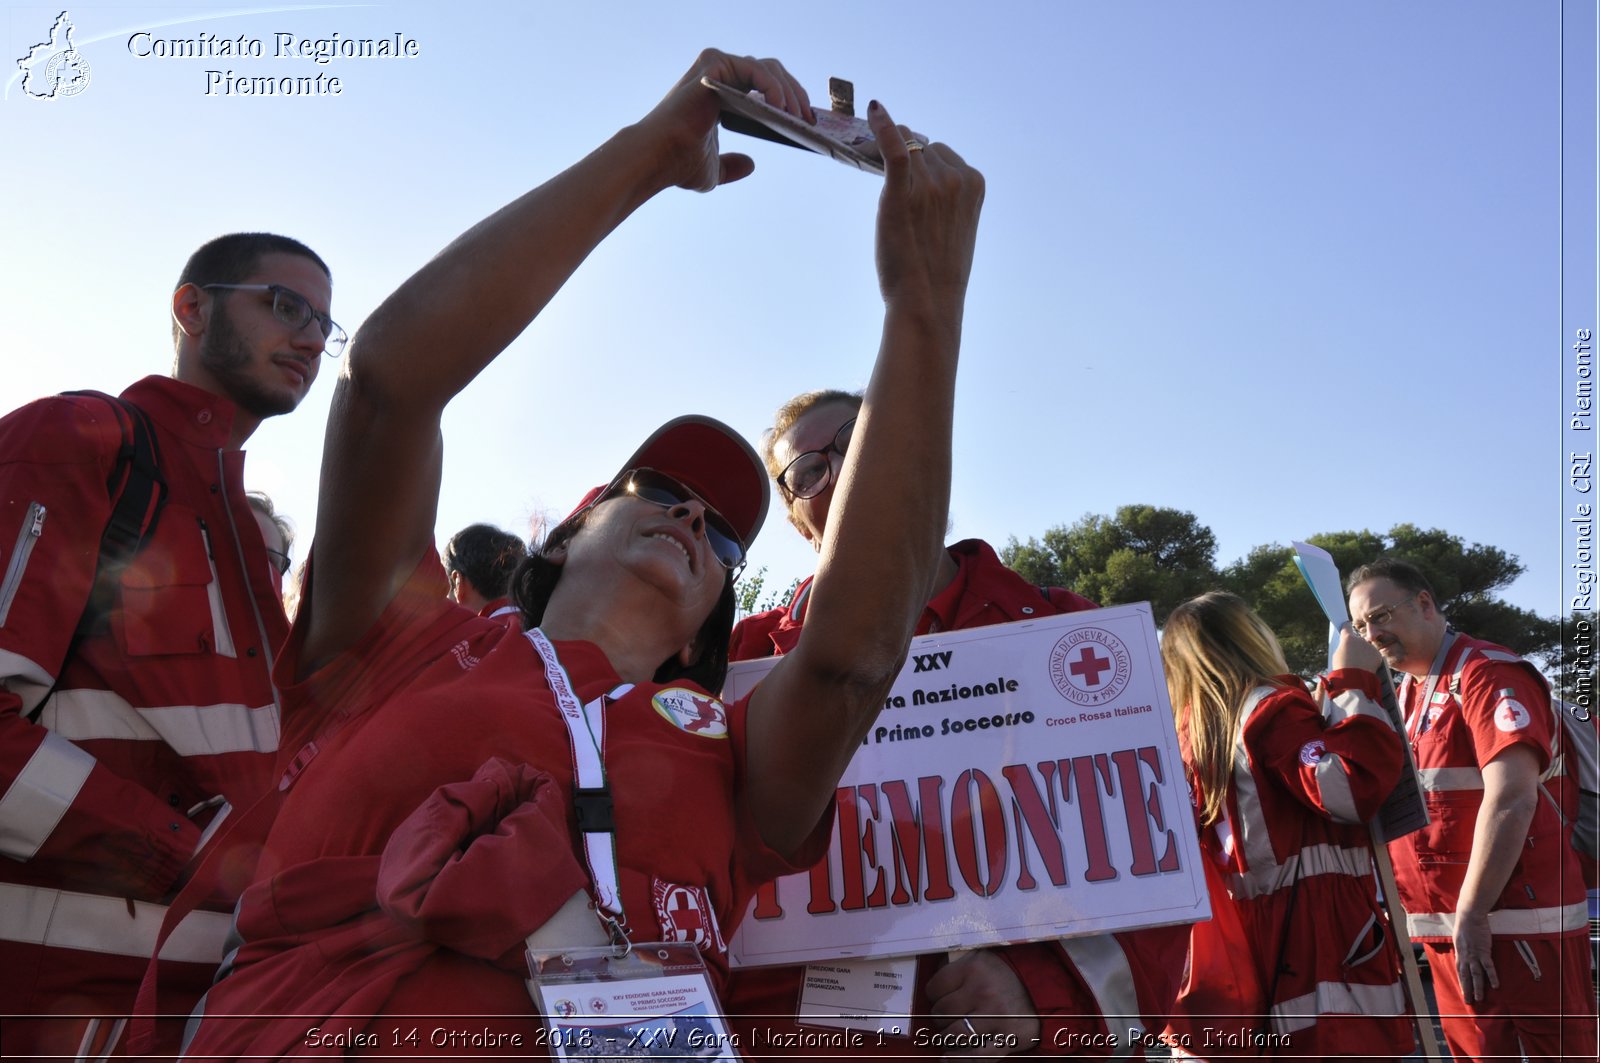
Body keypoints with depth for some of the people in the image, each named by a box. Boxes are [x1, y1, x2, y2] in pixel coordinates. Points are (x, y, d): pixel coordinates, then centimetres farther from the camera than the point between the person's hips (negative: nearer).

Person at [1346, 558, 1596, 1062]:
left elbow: (1511, 799, -20)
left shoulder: (1486, 673, -11)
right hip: (1449, 929, 8)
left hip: (1515, 924, -8)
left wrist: (1471, 916, -20)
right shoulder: (1404, 695, 15)